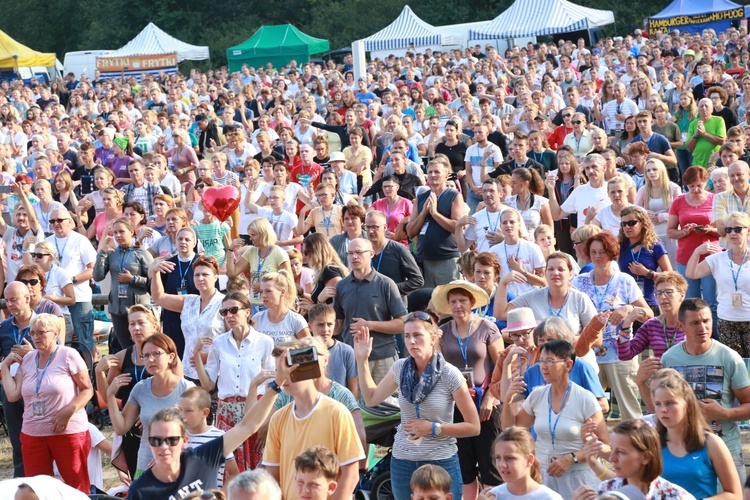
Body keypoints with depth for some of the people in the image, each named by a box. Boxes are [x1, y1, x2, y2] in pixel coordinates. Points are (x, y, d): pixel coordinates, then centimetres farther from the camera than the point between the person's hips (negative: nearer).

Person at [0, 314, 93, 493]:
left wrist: (68, 411, -19)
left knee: (77, 487, 2)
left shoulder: (68, 355, -7)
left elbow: (87, 389, -7)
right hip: (33, 434, 5)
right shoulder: (26, 359, 8)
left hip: (68, 431, -5)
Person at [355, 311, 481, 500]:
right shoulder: (400, 369, 0)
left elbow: (473, 427, -7)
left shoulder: (450, 374, -12)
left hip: (441, 463, -4)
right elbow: (371, 398, 16)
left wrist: (433, 428, -15)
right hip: (402, 463, 4)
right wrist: (362, 360, 6)